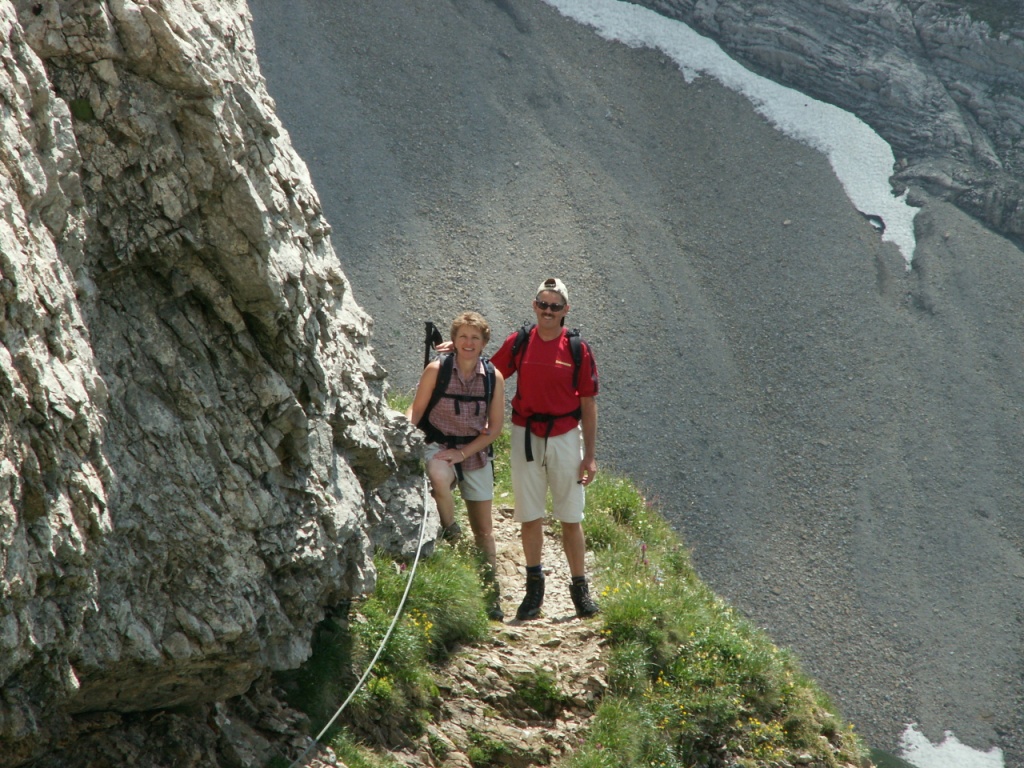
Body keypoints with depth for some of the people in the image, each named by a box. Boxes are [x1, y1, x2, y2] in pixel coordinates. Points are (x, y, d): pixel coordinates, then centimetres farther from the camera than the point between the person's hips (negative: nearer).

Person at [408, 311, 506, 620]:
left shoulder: (493, 377, -4)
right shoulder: (436, 370, -8)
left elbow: (495, 426, -2)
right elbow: (417, 409, -4)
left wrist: (463, 453, -12)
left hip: (475, 452, 2)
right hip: (439, 445, -2)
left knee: (483, 528, 6)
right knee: (438, 479, -38)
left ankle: (490, 592, 16)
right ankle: (451, 539, -15)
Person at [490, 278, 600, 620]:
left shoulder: (578, 350, -3)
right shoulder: (518, 344, 1)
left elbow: (588, 405, -1)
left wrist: (590, 455, -3)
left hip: (565, 437, -1)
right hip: (526, 435, 1)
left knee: (571, 518, 3)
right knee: (529, 516, 6)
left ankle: (580, 588, 12)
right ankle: (534, 586, 18)